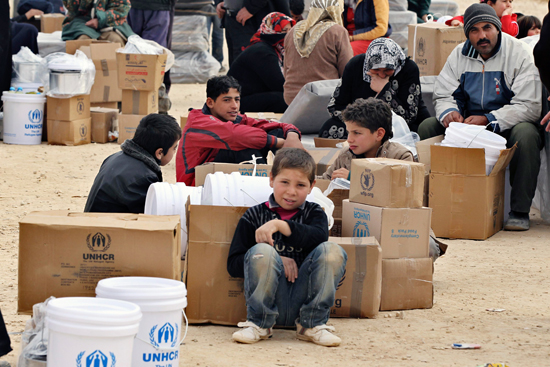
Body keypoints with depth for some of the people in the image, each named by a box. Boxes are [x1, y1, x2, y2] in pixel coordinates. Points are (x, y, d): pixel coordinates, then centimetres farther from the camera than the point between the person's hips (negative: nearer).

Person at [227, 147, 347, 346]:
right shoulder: (254, 216, 9)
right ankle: (259, 324, -13)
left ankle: (312, 324, -11)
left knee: (332, 251, -20)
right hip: (268, 300, -1)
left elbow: (319, 237, -11)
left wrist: (279, 225, -19)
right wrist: (274, 262, -11)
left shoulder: (314, 213, 14)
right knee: (261, 251, -28)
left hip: (303, 300, 2)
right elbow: (233, 264, 2)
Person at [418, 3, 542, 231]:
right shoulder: (459, 55, 5)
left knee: (525, 134, -38)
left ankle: (520, 212, -28)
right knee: (427, 127, -13)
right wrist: (448, 112, -20)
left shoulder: (520, 54, -11)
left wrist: (488, 120, -30)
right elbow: (443, 95, 7)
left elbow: (529, 106, -18)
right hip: (468, 124, 5)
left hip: (507, 126, -5)